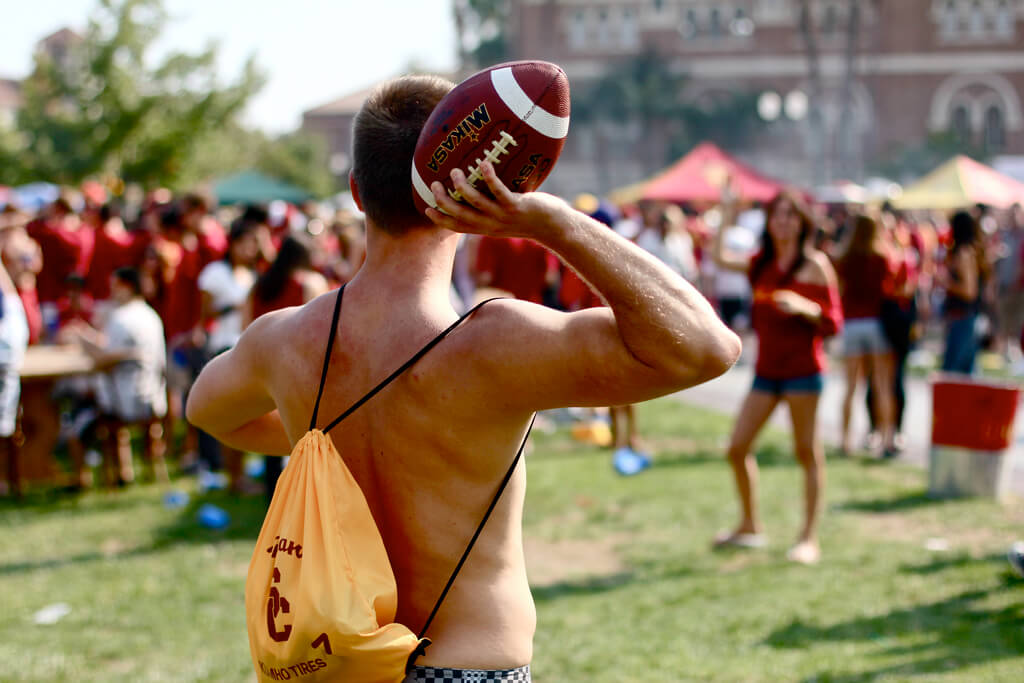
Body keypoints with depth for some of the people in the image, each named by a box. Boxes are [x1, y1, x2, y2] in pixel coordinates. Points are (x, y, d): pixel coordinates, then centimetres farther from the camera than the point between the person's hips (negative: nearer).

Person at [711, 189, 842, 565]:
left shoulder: (815, 265, -3)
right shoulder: (762, 264, 12)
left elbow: (833, 323, -6)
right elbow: (719, 257, 13)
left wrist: (803, 307, -24)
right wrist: (728, 213, 11)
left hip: (802, 368, -6)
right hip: (766, 369, 6)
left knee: (807, 453, -2)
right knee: (737, 448, 5)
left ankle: (809, 538, 3)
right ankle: (749, 527, 19)